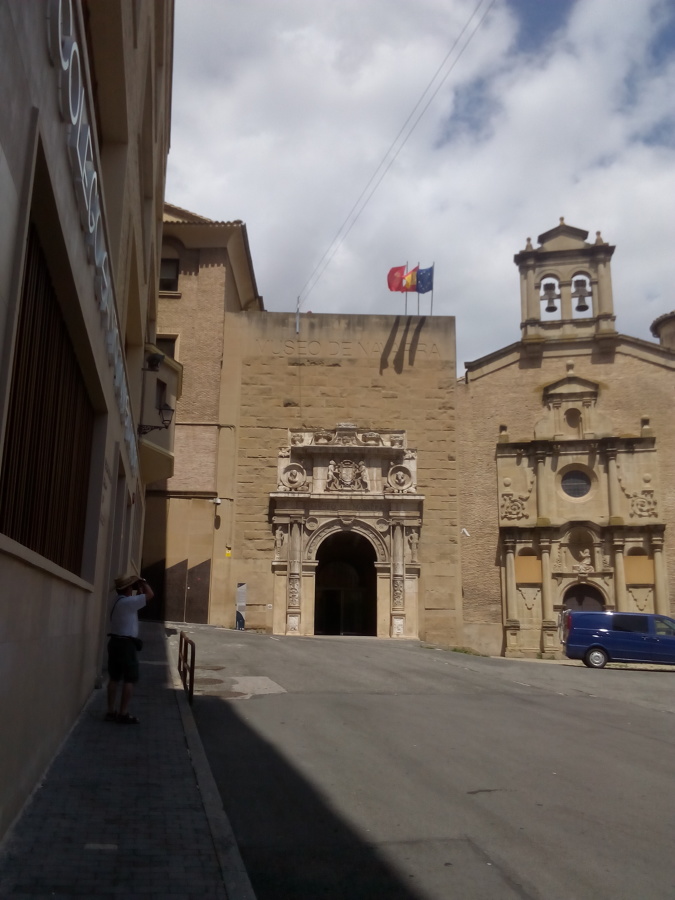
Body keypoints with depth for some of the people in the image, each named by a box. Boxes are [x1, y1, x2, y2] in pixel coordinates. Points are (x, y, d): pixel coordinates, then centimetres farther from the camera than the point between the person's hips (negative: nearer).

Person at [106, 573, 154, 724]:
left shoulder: (118, 602, 14)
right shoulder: (128, 602, -15)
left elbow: (139, 601, 25)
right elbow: (150, 594, -15)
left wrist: (139, 590, 17)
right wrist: (142, 583, -2)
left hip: (115, 641, 9)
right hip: (126, 643, -9)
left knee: (114, 678, 11)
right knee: (129, 679, -2)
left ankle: (111, 711, 13)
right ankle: (123, 713, -1)